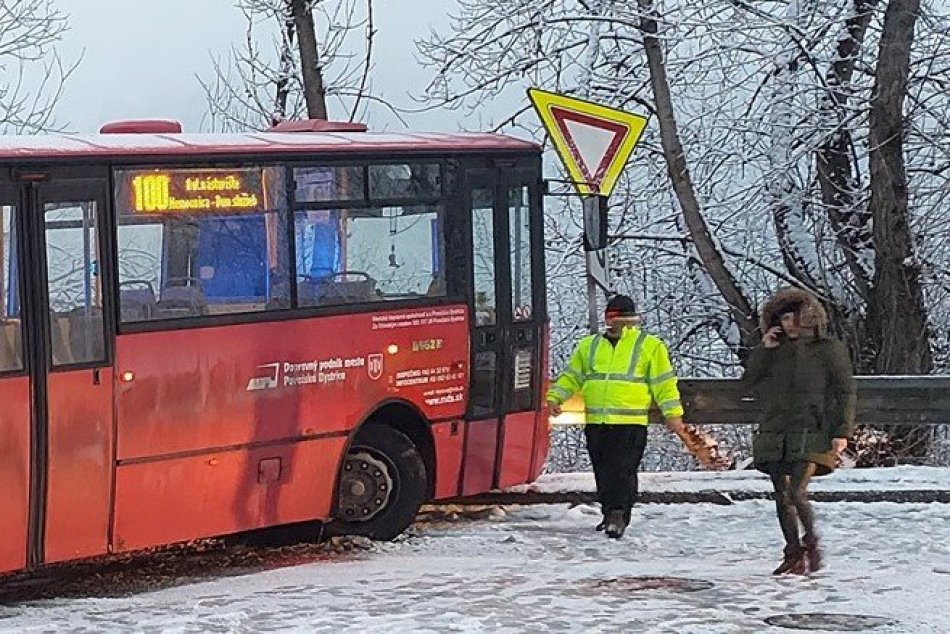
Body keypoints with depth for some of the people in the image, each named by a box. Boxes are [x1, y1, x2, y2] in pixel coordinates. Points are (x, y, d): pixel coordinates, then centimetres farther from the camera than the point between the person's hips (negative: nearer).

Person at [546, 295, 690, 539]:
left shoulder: (650, 346, 5)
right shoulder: (589, 345, 16)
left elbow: (664, 382, 4)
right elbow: (571, 376, 18)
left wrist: (673, 413, -3)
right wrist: (555, 397, 3)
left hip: (630, 424, -5)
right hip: (595, 423, 5)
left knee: (623, 470, -13)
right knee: (602, 471, 10)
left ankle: (618, 515, -17)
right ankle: (610, 515, 21)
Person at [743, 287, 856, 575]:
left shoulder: (830, 349, 1)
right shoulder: (776, 351, 14)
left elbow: (845, 392, -1)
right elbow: (749, 381, 9)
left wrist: (842, 432, -9)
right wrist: (763, 350, -2)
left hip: (811, 433, -5)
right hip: (775, 433, 5)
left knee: (796, 492, -17)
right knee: (782, 496, 4)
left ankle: (811, 543, 4)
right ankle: (793, 555, 11)